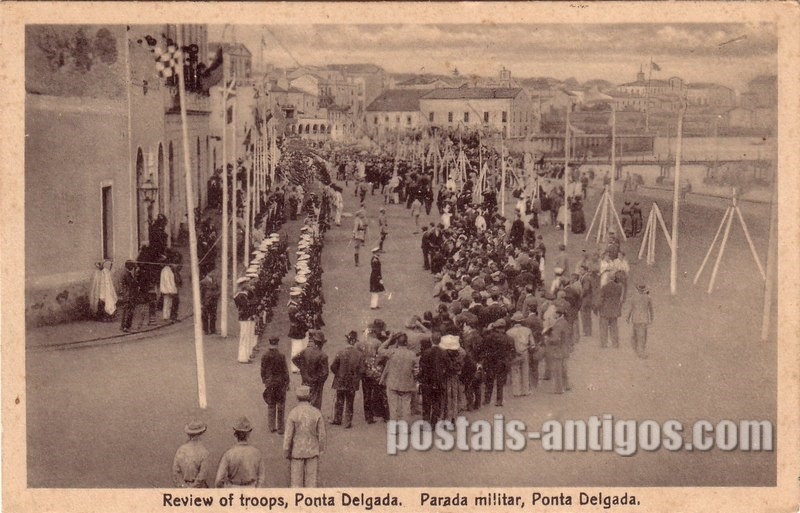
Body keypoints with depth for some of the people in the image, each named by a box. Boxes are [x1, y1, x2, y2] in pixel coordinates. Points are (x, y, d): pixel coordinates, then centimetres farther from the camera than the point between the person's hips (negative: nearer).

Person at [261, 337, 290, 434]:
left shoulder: (265, 356, -7)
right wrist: (287, 383, -1)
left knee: (271, 405, 14)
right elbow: (285, 371, -12)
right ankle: (280, 428, 9)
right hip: (280, 382, -3)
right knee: (280, 406, 7)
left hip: (269, 383, 3)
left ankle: (271, 427, 17)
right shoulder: (281, 356, -16)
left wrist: (264, 382, 14)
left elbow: (263, 370, 0)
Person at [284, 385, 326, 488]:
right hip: (312, 450, 1)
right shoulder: (316, 412, -12)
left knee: (296, 477, 11)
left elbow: (288, 435, -13)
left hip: (297, 450, -1)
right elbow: (321, 433, -5)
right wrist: (321, 449, 10)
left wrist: (285, 452, 0)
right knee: (311, 477, 12)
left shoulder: (293, 413, -17)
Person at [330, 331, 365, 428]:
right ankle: (348, 423, 13)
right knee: (349, 403, 11)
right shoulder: (359, 354, -12)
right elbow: (361, 370, -9)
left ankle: (337, 419, 26)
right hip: (353, 383, 0)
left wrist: (339, 374, 9)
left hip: (340, 381, 0)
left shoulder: (340, 353, -14)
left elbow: (333, 367, -9)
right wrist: (357, 378, 9)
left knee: (339, 401, 17)